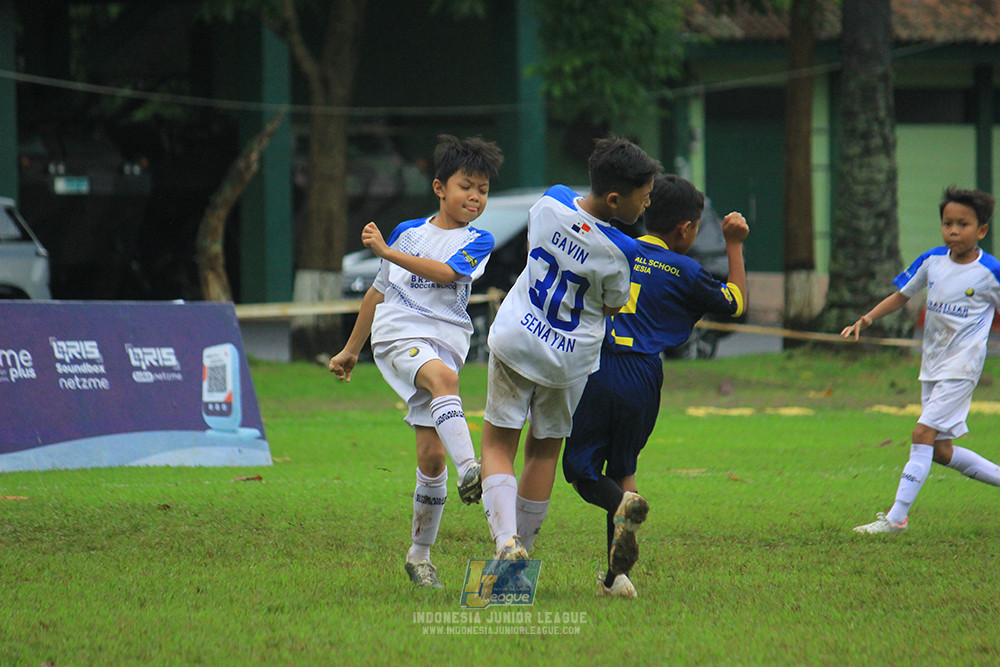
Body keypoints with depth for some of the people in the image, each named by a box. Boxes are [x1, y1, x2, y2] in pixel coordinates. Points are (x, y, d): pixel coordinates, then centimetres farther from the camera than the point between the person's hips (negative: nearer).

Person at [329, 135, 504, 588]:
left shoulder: (478, 241, 8)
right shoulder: (408, 232, 13)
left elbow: (445, 272, -12)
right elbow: (379, 290, 24)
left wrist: (387, 252, -15)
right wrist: (351, 350, 28)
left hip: (446, 341, 1)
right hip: (399, 334, -1)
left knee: (431, 453, -2)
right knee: (443, 376, -36)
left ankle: (420, 554, 12)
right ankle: (469, 470, -54)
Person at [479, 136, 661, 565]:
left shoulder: (551, 202, -13)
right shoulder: (619, 252, -22)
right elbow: (613, 307, -4)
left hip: (516, 338, 1)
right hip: (572, 357, -1)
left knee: (498, 446, 9)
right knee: (544, 450, 18)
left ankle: (506, 537, -13)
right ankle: (522, 552, 21)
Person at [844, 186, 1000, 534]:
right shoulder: (932, 261, 2)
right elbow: (901, 295, 13)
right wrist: (868, 318, 2)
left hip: (961, 367, -6)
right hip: (932, 367, 6)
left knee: (923, 434, -15)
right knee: (940, 450, 9)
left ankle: (897, 516, -14)